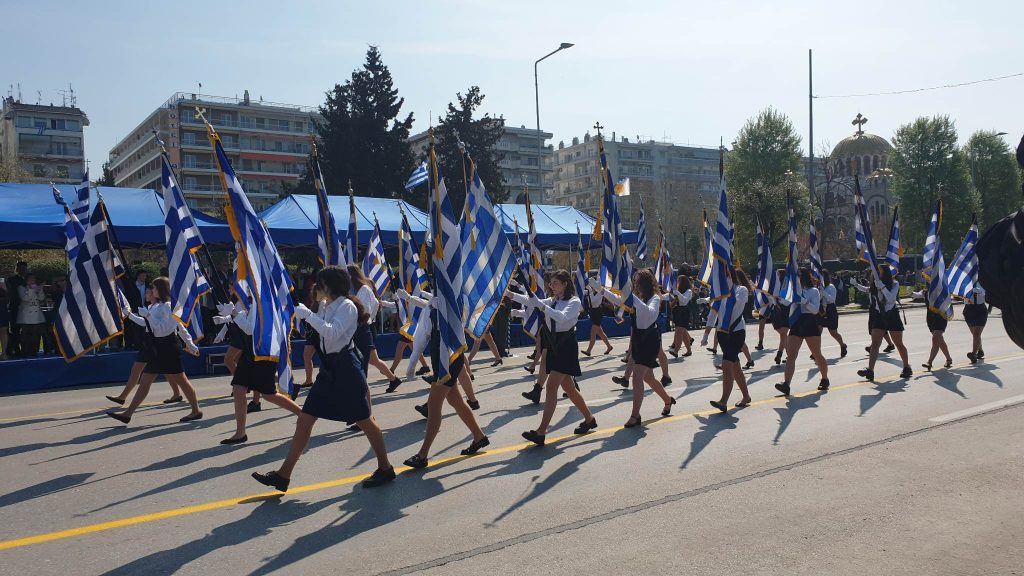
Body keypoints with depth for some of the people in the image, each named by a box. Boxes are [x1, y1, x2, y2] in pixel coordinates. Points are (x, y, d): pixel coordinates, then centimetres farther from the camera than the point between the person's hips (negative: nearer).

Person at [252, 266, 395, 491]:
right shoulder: (325, 306, 12)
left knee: (364, 421, 2)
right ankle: (283, 475, 10)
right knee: (304, 420, 5)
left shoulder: (347, 306, -13)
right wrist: (306, 315, 11)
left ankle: (385, 468, 17)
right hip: (328, 369, 9)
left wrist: (308, 314, -21)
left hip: (345, 368, -8)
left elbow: (333, 333, -26)